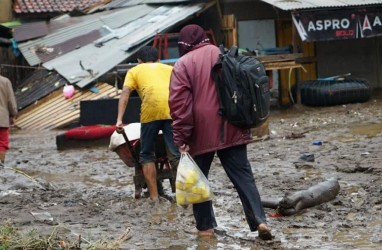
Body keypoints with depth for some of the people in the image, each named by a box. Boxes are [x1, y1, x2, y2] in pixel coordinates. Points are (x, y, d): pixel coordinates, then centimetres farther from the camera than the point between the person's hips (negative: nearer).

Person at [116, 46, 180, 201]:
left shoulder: (134, 71, 25)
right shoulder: (170, 68, 33)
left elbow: (125, 93, 8)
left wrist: (119, 120, 1)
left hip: (151, 110, -2)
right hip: (174, 110, 2)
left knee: (147, 155, 12)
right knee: (176, 155, 4)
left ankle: (154, 196, 7)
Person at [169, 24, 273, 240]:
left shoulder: (183, 64, -3)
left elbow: (180, 103, -11)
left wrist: (181, 137, -9)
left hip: (201, 133, -4)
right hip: (231, 130, 4)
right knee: (243, 176, 4)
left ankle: (205, 226, 13)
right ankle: (259, 220, -8)